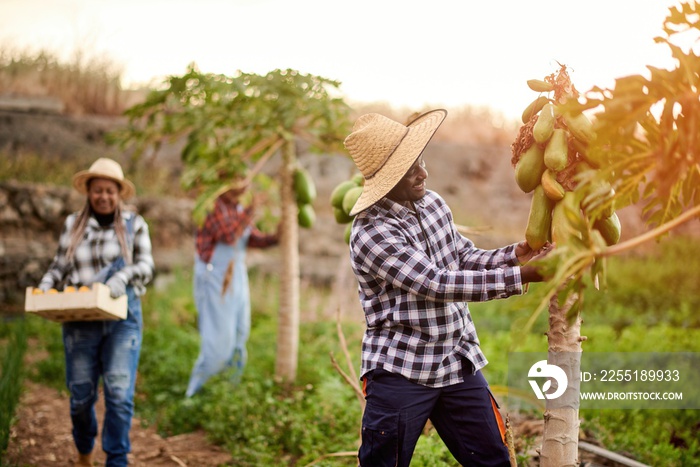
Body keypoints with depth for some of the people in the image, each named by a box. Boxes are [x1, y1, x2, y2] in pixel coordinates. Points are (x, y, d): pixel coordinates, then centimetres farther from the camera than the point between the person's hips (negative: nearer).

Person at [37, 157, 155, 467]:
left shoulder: (134, 224, 6)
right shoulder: (72, 224, 10)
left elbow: (146, 265, 0)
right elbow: (59, 265, 12)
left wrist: (123, 276, -20)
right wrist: (45, 286, -7)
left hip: (122, 317, -1)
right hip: (80, 320, 1)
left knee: (119, 393, -9)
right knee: (81, 395, 6)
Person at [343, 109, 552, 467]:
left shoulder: (432, 203, 4)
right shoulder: (372, 233, -21)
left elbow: (464, 257, 12)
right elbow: (437, 284, -25)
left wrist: (513, 255, -8)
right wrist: (520, 275, -26)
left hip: (459, 363, 7)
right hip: (401, 373, -7)